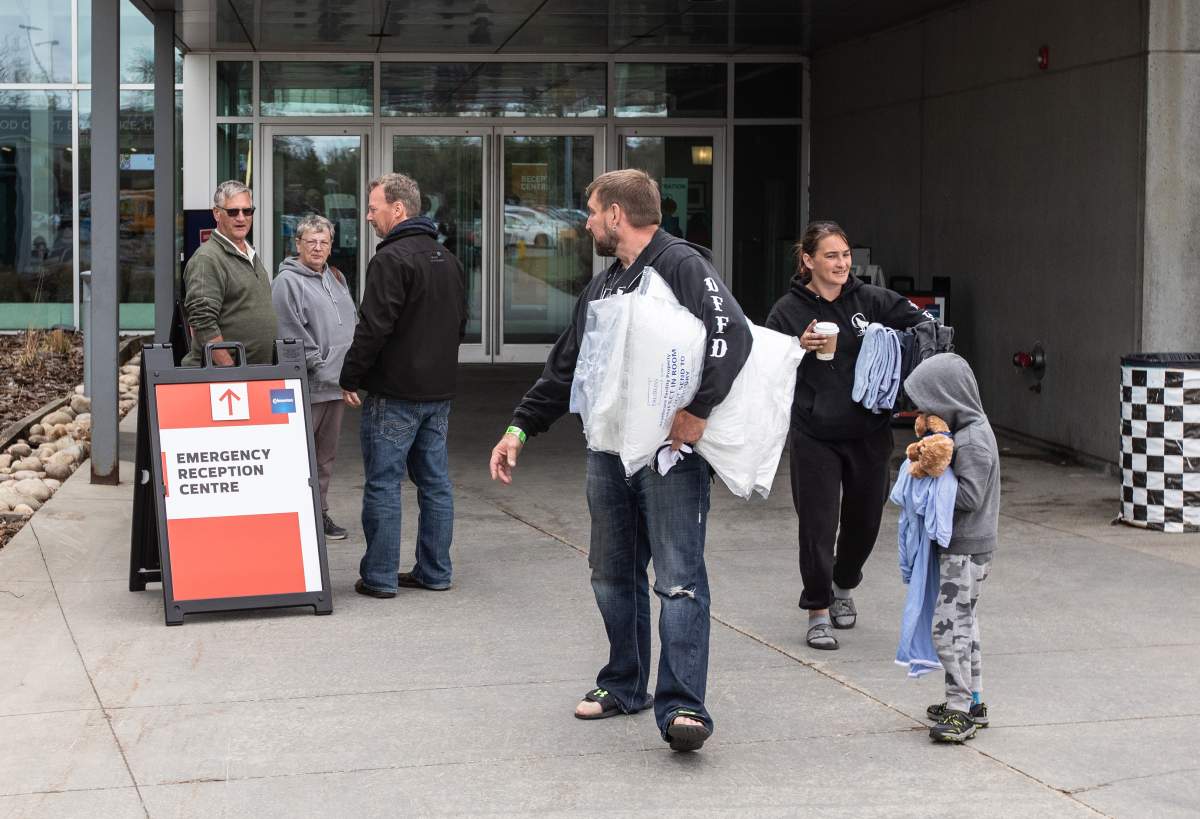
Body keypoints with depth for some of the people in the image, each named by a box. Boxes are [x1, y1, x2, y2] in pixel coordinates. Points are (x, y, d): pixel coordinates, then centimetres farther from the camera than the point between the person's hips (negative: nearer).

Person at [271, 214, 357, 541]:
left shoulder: (336, 278, 18)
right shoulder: (288, 281, -8)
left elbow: (351, 323, 23)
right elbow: (292, 335, -14)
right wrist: (318, 365, -14)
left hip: (337, 384, 8)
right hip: (307, 388, -8)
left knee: (326, 455, 14)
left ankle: (320, 513, 22)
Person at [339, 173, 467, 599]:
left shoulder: (392, 259, -15)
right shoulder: (448, 260, 14)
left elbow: (374, 327, -20)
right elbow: (460, 323, 21)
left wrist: (350, 378, -10)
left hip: (394, 393, -8)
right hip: (439, 389, 8)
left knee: (383, 484, -2)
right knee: (435, 481, 12)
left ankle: (380, 576, 1)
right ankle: (435, 571, 17)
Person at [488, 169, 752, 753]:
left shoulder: (682, 265, -8)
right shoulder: (600, 288, 20)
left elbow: (732, 335, -22)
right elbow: (563, 370, 24)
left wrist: (698, 409, -28)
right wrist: (520, 428, 17)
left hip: (671, 453, -9)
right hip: (608, 453, 9)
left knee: (679, 580, -10)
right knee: (613, 576, 15)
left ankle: (681, 706, -12)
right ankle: (624, 685, 29)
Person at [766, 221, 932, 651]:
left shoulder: (870, 299, 0)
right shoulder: (789, 310, -4)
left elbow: (923, 324, 8)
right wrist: (799, 349, -18)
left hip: (868, 433, 3)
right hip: (815, 436, -3)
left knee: (864, 519, 14)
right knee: (818, 523, -4)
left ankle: (843, 585, 41)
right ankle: (818, 611, 10)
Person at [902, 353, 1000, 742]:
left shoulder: (973, 440, -19)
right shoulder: (961, 431, 12)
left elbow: (969, 496, -24)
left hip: (966, 549, -11)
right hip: (959, 545, 11)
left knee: (948, 625, -10)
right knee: (963, 622, 17)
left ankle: (960, 711, -7)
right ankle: (973, 702, 26)